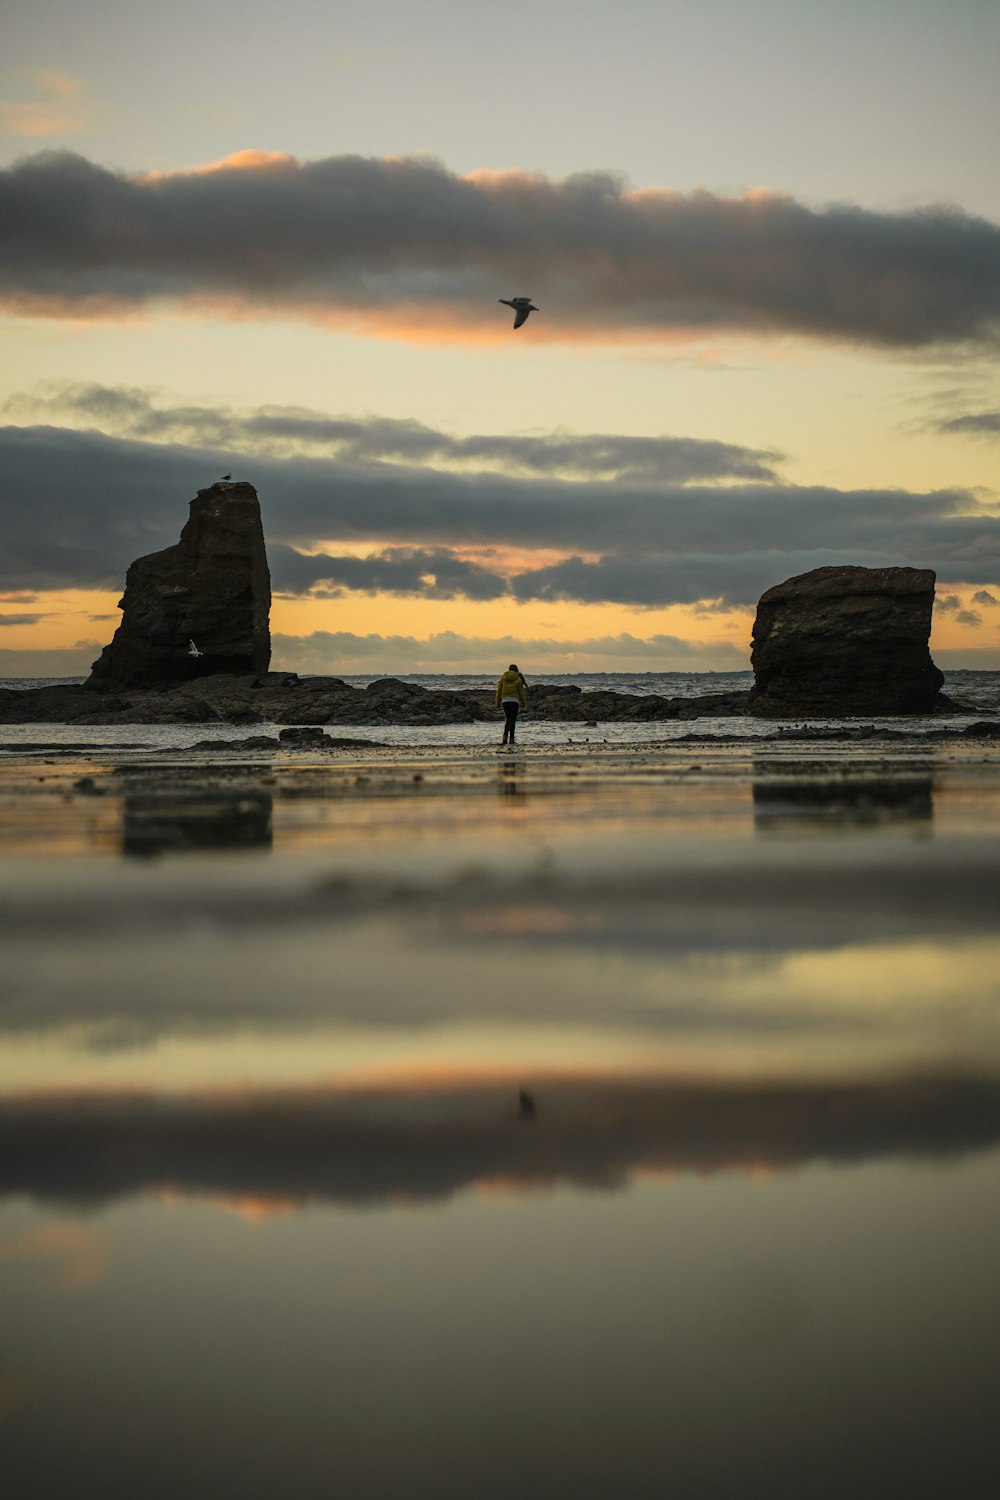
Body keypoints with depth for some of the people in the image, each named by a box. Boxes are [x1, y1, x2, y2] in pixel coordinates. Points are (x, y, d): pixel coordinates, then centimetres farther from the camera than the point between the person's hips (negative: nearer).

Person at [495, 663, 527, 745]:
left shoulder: (503, 678, 8)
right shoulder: (518, 679, 1)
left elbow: (499, 691, 7)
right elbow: (521, 692, 3)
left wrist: (498, 703, 12)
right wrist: (524, 703, 12)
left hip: (505, 700, 2)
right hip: (514, 700, -2)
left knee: (508, 719, 15)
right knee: (513, 720, 0)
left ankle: (505, 736, -2)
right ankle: (511, 738, -10)